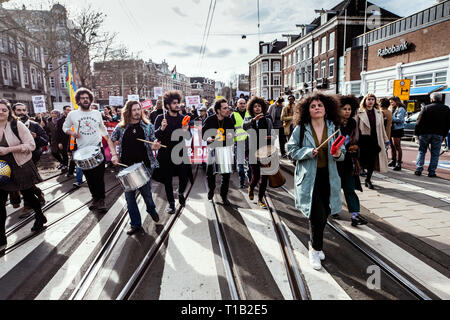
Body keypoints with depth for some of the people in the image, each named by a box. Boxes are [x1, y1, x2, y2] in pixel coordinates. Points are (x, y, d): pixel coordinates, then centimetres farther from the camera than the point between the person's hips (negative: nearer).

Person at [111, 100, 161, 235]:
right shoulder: (121, 127, 2)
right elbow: (111, 141, 12)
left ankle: (151, 209, 42)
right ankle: (135, 224, 19)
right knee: (129, 196, 6)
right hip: (126, 167, 2)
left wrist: (154, 146, -19)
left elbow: (152, 144, 4)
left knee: (146, 192, 8)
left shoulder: (148, 126, 0)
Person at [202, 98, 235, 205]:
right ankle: (211, 189, 38)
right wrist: (207, 138, -20)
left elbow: (233, 131, 13)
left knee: (226, 174, 0)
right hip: (212, 149, -1)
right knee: (210, 173, 8)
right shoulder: (210, 120, -6)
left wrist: (231, 134, -10)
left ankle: (224, 195, 17)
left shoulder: (229, 121, 0)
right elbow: (203, 132, 1)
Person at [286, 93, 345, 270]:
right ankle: (315, 249, 15)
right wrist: (308, 152, -17)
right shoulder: (301, 129, -5)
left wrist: (339, 154, -12)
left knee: (323, 215, 12)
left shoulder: (333, 127, 5)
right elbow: (291, 149, -2)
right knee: (317, 215, -9)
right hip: (309, 178, -4)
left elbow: (342, 151, 12)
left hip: (328, 177, 4)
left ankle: (315, 244, 37)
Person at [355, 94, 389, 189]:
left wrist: (386, 140, 17)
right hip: (363, 139, -4)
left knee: (373, 161, 5)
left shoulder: (379, 113, 14)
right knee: (363, 160, -2)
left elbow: (382, 127, 18)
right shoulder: (359, 112, -1)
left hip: (375, 140, 4)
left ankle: (368, 180, 19)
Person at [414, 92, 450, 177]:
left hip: (425, 133, -1)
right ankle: (431, 172, 6)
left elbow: (419, 122, -6)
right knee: (435, 154, 6)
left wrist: (416, 132, 2)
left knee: (421, 151, 10)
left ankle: (418, 170, 4)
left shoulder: (426, 108, -4)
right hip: (438, 134, 1)